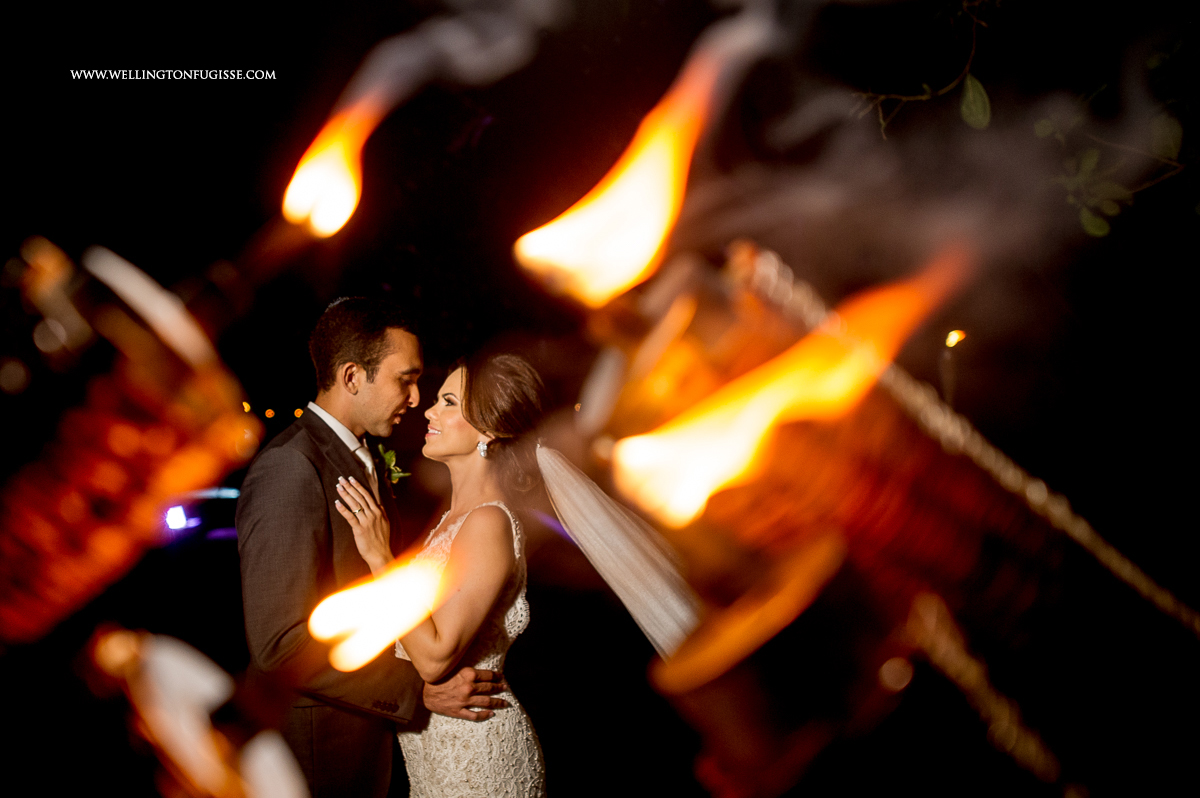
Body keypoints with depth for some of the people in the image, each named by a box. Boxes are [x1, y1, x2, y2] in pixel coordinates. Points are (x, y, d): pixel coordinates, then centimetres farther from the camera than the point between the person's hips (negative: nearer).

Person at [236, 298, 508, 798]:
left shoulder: (367, 462, 7)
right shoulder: (289, 471, -23)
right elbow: (281, 645, -27)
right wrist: (417, 690, -24)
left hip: (367, 730, 8)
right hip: (315, 741, -8)